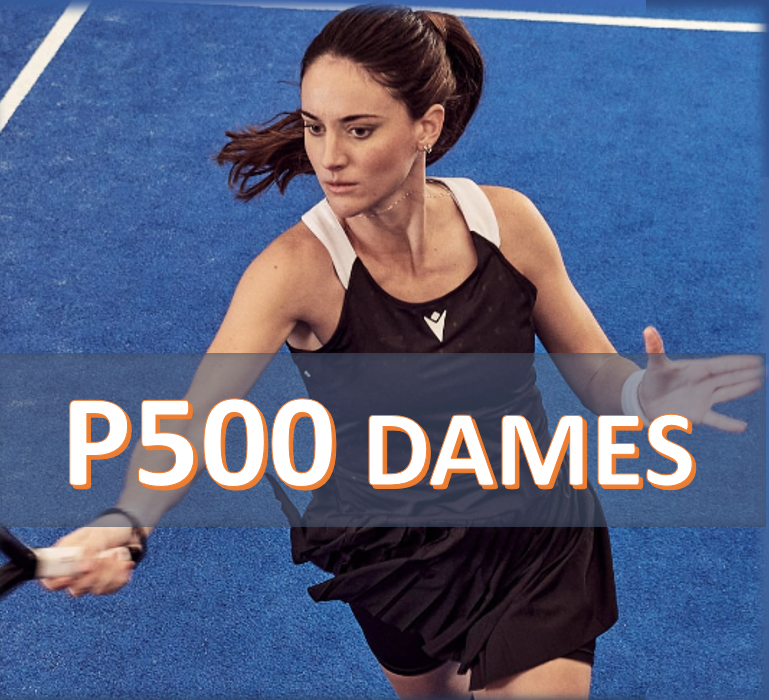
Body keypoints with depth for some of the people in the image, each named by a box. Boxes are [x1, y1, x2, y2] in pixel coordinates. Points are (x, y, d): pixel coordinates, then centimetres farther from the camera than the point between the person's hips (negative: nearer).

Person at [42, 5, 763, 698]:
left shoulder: (508, 221, -16)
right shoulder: (296, 270, -24)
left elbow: (593, 371, -6)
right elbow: (193, 414, -37)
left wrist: (641, 395, -29)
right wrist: (127, 520, -57)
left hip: (537, 540, 1)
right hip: (397, 558, 0)